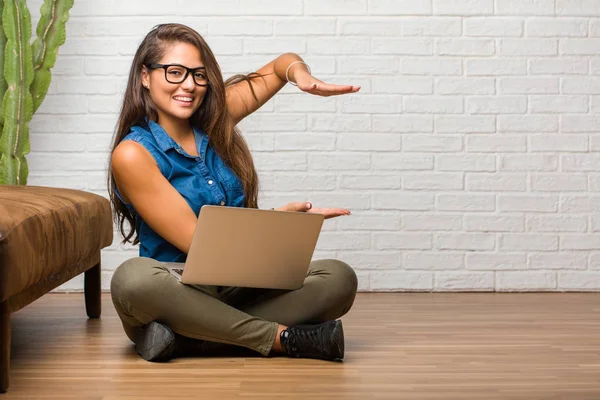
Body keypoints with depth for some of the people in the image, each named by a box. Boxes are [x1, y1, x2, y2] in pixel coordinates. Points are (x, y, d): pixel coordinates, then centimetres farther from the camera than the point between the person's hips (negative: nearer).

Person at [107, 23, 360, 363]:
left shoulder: (213, 119, 5)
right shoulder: (132, 155, -10)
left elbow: (282, 64, 16)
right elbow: (195, 243, -12)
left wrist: (300, 75, -8)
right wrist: (280, 218, -15)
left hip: (241, 289, 5)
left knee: (339, 278, -20)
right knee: (133, 277, -39)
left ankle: (187, 338, -22)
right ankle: (282, 337, -28)